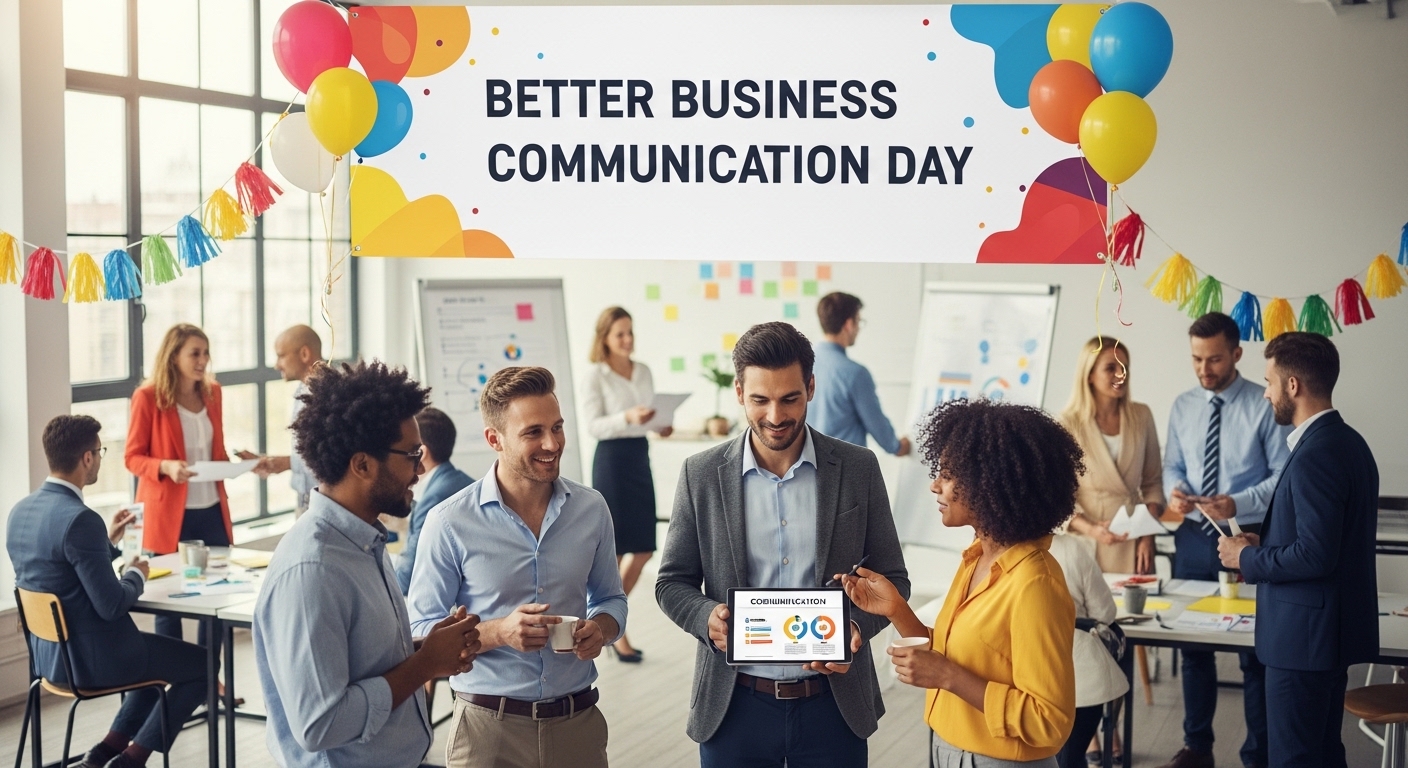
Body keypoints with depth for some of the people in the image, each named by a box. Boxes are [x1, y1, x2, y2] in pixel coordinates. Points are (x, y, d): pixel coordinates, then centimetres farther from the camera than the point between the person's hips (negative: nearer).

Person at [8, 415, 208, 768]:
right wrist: (136, 575, -5)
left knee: (160, 652, 30)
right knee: (202, 664, 10)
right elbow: (111, 605, -24)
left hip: (49, 652, 9)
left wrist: (108, 542, 15)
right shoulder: (80, 519, -26)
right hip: (91, 656, -9)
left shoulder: (21, 510, 2)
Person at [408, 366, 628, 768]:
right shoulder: (450, 524, -10)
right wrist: (498, 632, -21)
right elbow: (421, 630, -6)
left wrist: (601, 628, -8)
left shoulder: (591, 508, 1)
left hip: (578, 720, 3)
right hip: (489, 727, -3)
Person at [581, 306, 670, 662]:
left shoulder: (644, 371, 11)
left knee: (643, 549, 7)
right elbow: (594, 426, -12)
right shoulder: (595, 375, -7)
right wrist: (627, 417, -27)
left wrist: (661, 426, -5)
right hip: (611, 459, -7)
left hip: (640, 456, 7)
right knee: (614, 550, -1)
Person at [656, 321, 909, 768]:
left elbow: (891, 578, 4)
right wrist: (708, 617, -17)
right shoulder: (702, 475, -2)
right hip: (734, 708, 0)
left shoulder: (858, 469, -2)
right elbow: (672, 582, 4)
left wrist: (856, 626, -16)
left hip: (833, 707, 0)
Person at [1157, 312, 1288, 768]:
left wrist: (1238, 503, -26)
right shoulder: (1183, 407, 6)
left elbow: (1283, 475, -12)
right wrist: (1175, 489, -12)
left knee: (1254, 653, 5)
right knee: (1193, 646, 14)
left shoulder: (1264, 406, -10)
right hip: (1194, 538, 5)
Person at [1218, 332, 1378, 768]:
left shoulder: (1315, 456, -21)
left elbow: (1315, 555, -26)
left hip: (1304, 633, -10)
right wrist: (1267, 544, 10)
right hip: (1333, 628, 10)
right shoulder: (1348, 443, 10)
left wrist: (1248, 558, -11)